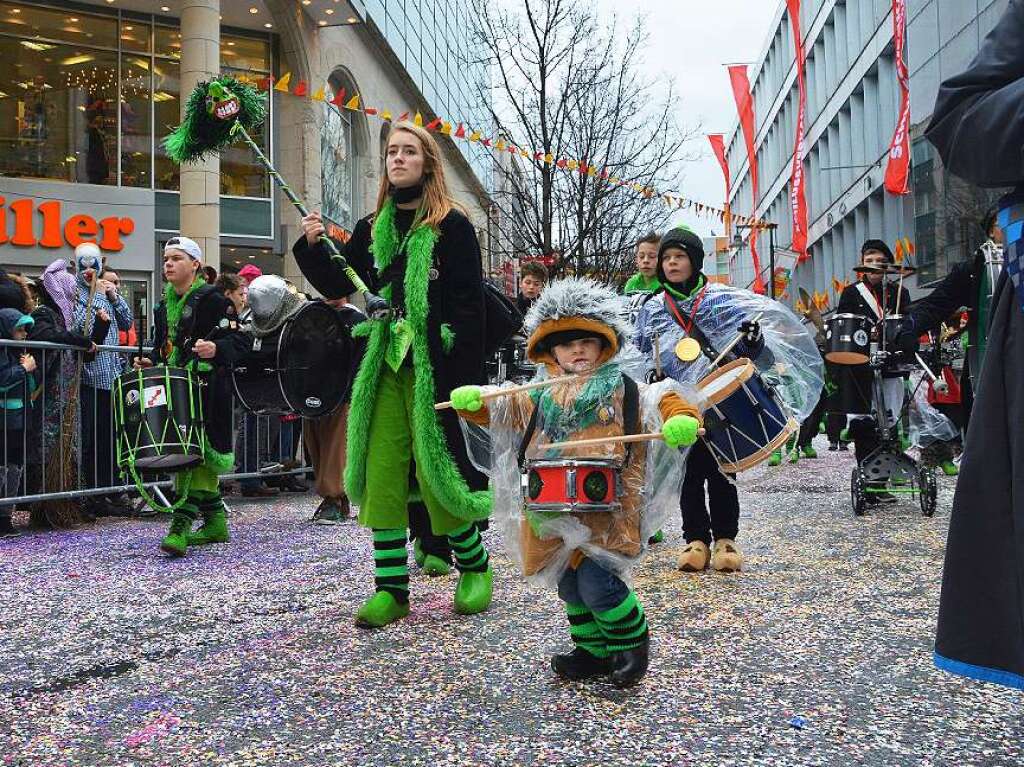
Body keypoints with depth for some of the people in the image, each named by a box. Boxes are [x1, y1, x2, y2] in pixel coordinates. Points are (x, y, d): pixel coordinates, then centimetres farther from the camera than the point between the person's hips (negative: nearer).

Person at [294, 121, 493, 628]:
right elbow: (342, 288, 19)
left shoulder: (452, 226, -3)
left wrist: (464, 375, -15)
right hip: (382, 370, 5)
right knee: (381, 477, 2)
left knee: (437, 474, -3)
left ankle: (475, 567, 20)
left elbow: (470, 307, -8)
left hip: (433, 370, -5)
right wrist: (312, 248, 3)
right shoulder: (372, 229, 14)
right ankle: (391, 590, 10)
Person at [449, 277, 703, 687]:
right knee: (570, 586, 13)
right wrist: (471, 399, -8)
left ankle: (632, 640, 16)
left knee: (596, 584, -12)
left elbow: (663, 401, -6)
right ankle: (595, 650, 33)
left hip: (605, 509, -5)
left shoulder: (624, 391, 2)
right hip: (553, 512, 5)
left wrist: (681, 419, -28)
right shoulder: (540, 398, 13)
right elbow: (500, 406, 13)